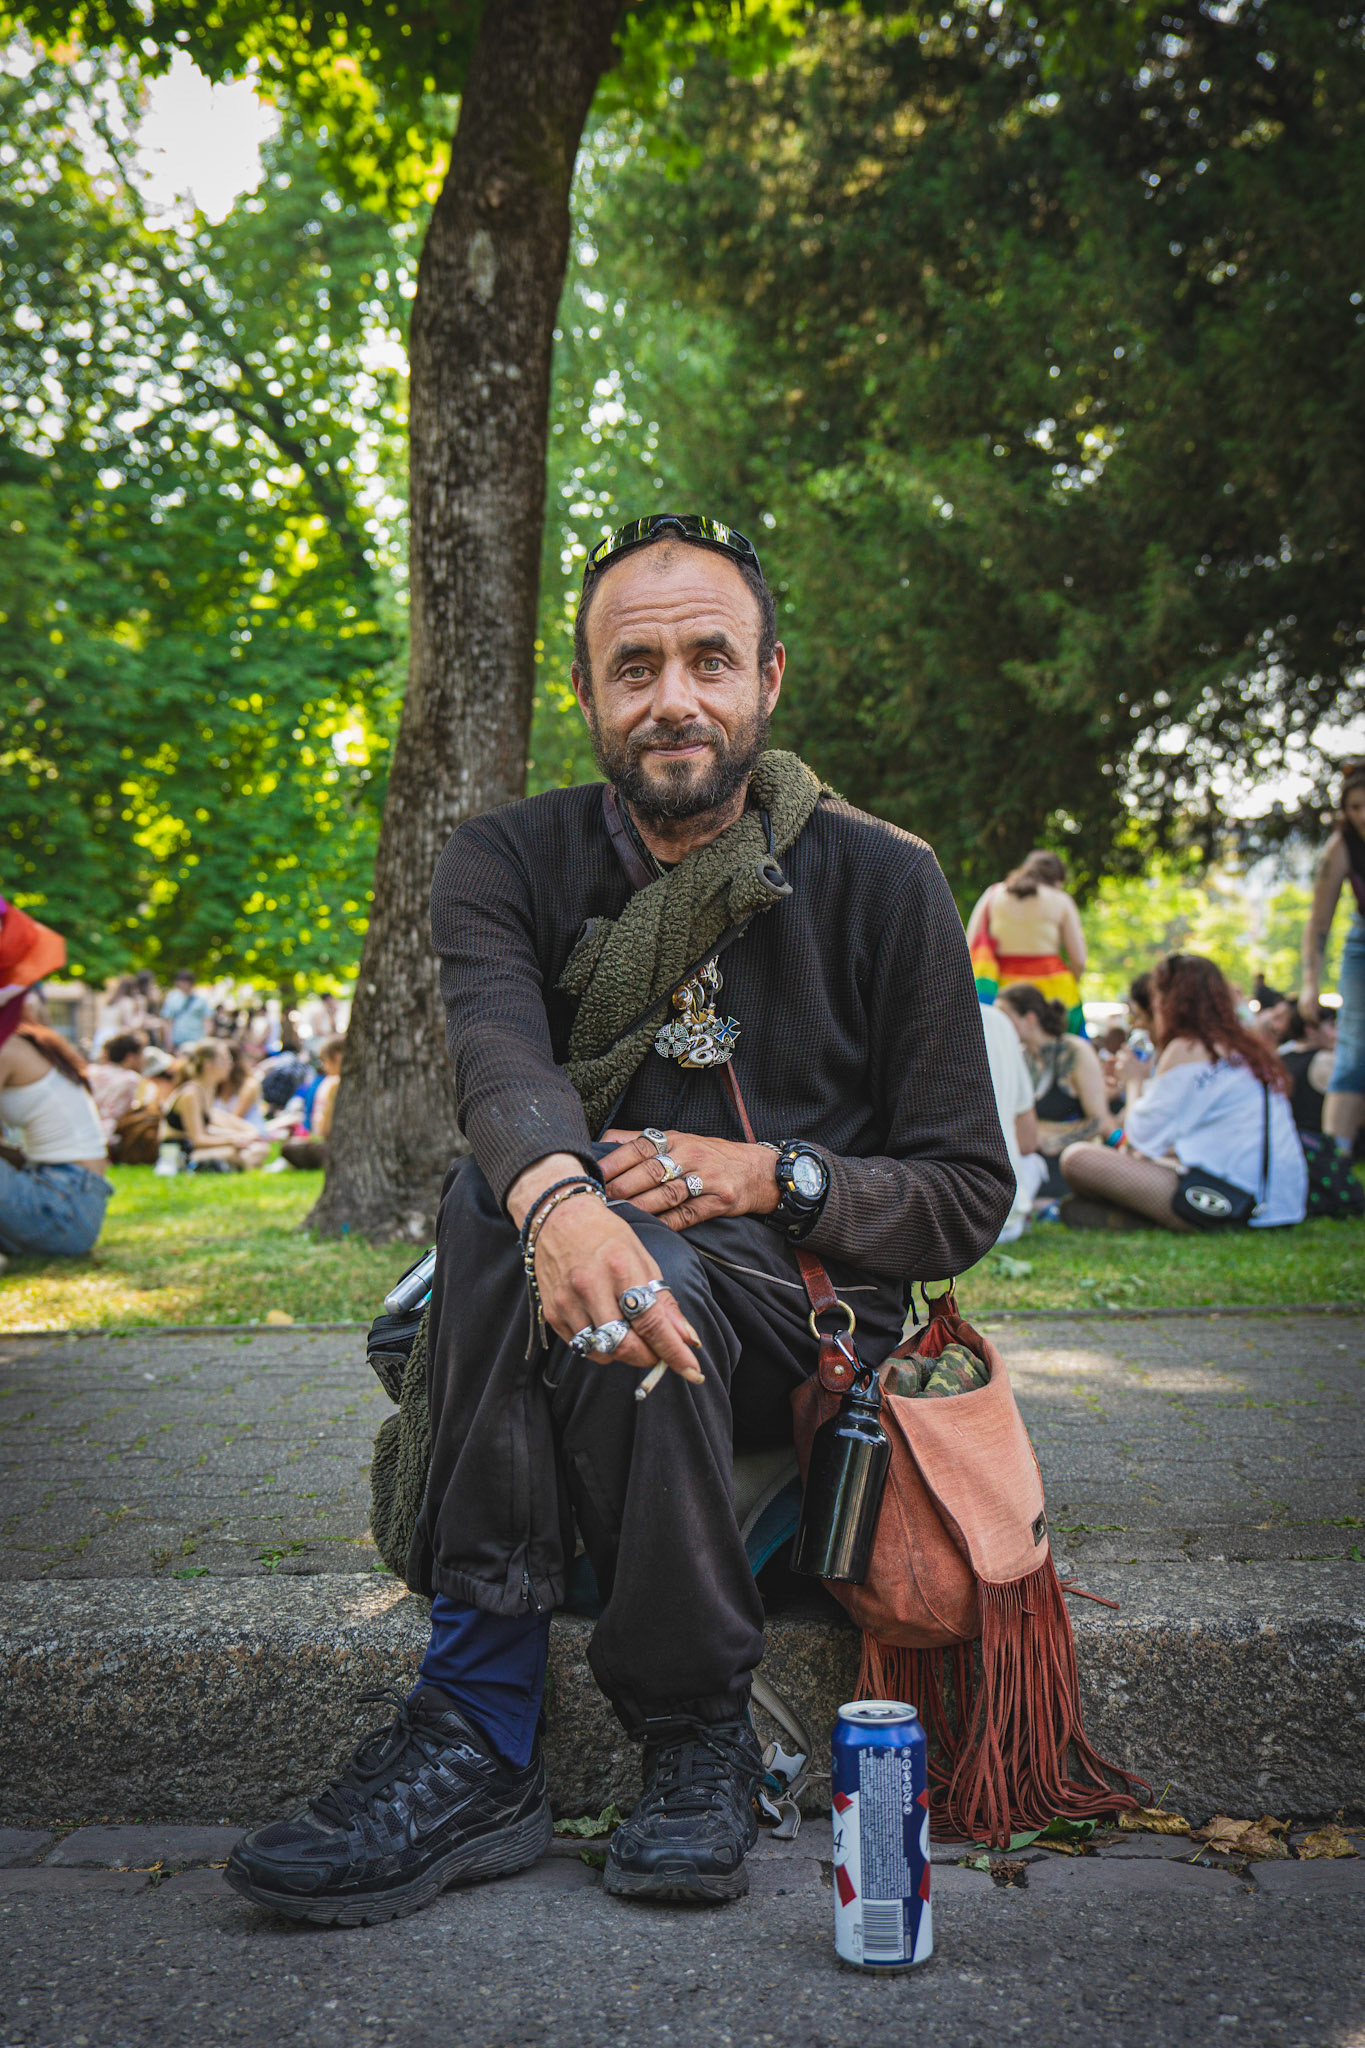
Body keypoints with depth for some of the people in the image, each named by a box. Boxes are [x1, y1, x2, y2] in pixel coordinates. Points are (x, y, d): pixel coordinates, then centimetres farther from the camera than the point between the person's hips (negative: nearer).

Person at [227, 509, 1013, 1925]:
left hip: (799, 1314, -1)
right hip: (579, 1280, 2)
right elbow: (502, 1060, -21)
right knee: (496, 1190, -32)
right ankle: (480, 1745, -27)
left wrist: (769, 1176, -18)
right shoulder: (507, 865, 3)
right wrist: (557, 1198, -45)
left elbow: (969, 1192, 1)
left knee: (644, 1278, -35)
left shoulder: (882, 885, 1)